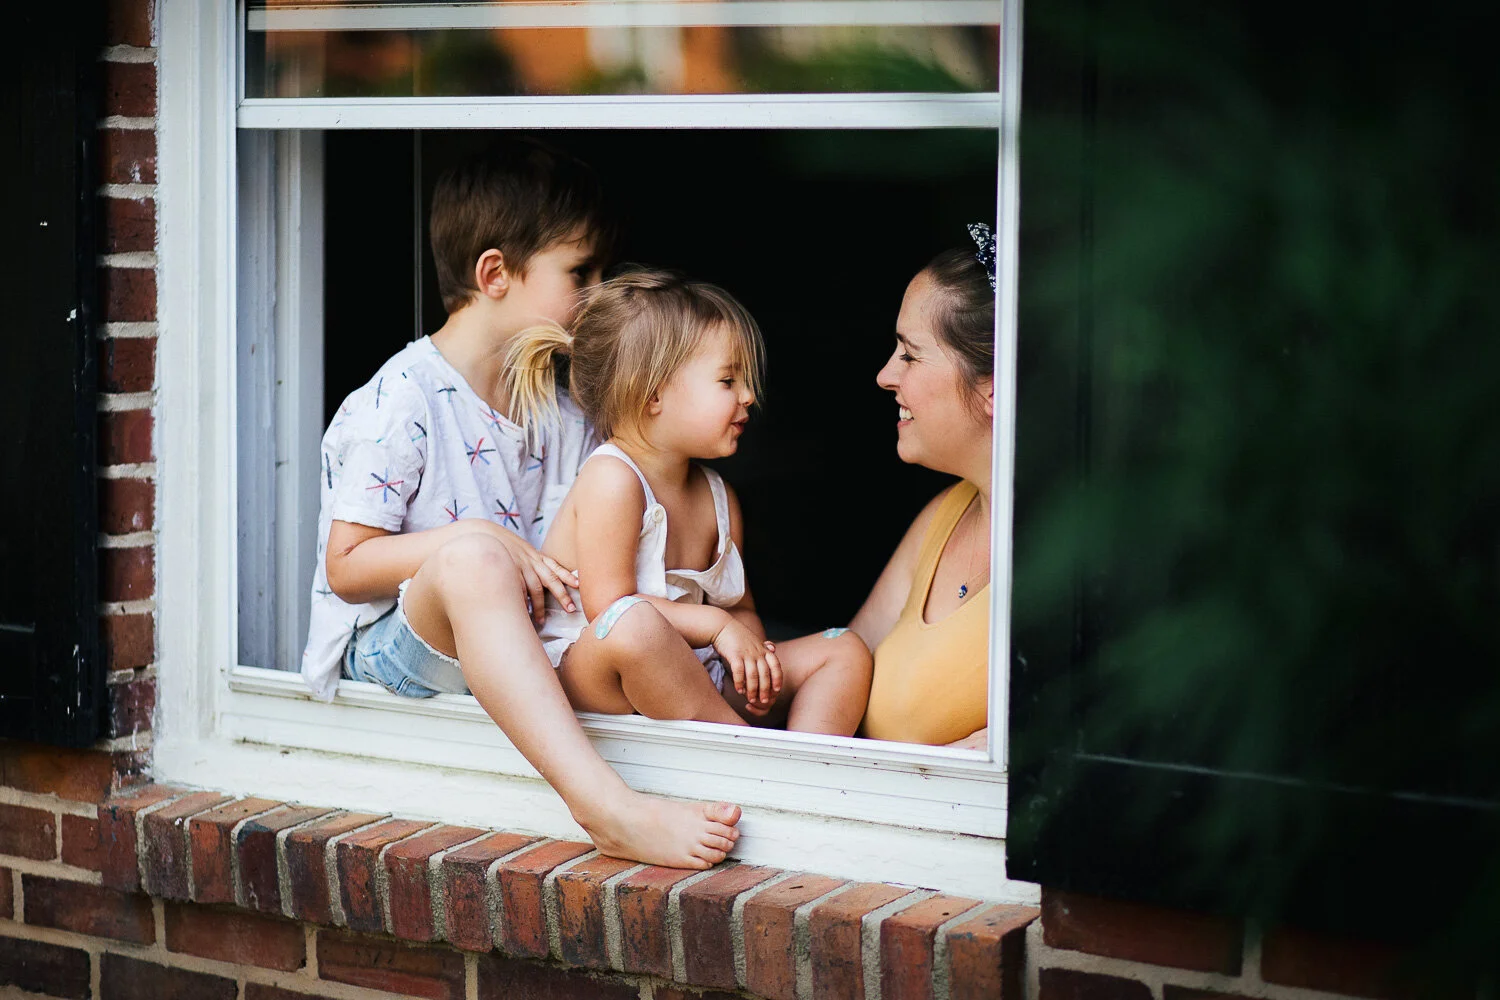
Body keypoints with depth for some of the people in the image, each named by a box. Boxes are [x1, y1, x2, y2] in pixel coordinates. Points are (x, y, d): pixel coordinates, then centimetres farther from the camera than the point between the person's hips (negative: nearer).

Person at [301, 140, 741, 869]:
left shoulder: (565, 407, 11)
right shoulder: (402, 401, -11)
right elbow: (346, 568, -13)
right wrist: (475, 540, -26)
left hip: (520, 639, 8)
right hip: (388, 643, -7)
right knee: (472, 559, -38)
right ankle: (607, 808, -51)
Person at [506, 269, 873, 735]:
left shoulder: (718, 498, 11)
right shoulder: (611, 480, -15)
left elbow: (740, 610, 15)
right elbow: (609, 608, -21)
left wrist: (751, 651, -9)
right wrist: (716, 625, -21)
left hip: (689, 683, 8)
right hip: (590, 682, -8)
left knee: (846, 653, 0)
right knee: (632, 626, -42)